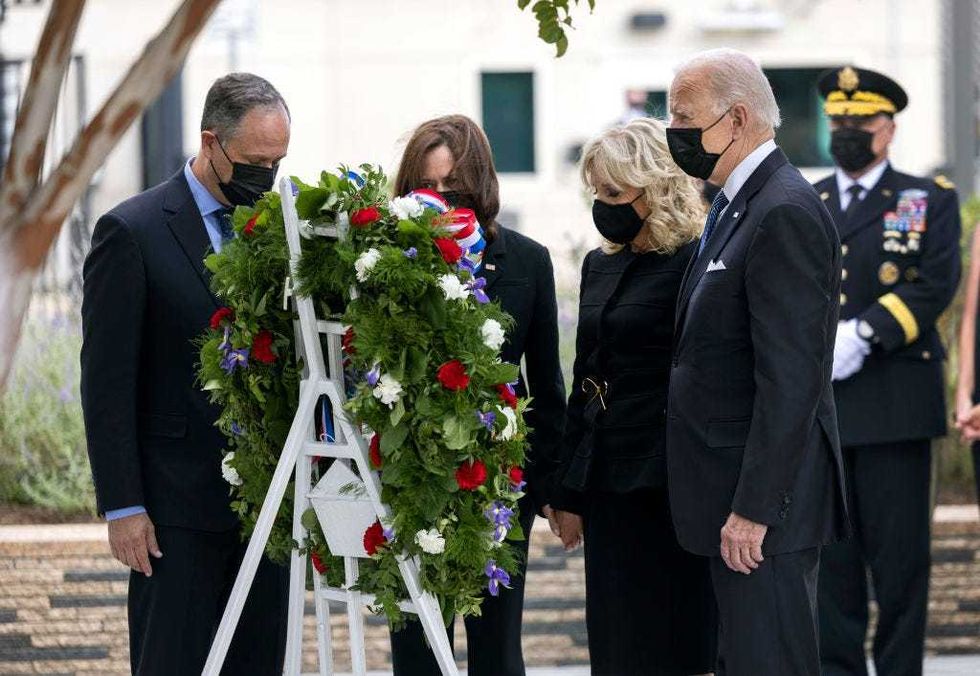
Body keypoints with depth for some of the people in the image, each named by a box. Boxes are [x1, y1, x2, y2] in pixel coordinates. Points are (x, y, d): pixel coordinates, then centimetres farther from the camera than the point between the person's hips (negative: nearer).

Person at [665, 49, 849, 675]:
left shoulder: (785, 214, -17)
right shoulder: (737, 205, 16)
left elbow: (792, 377, -22)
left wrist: (754, 508, -23)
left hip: (765, 496, -10)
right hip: (736, 492, 10)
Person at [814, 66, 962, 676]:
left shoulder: (929, 201, 7)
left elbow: (936, 285, -6)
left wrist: (863, 335, -17)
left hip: (895, 404, -3)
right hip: (818, 408, 3)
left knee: (899, 551, -3)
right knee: (829, 550, 3)